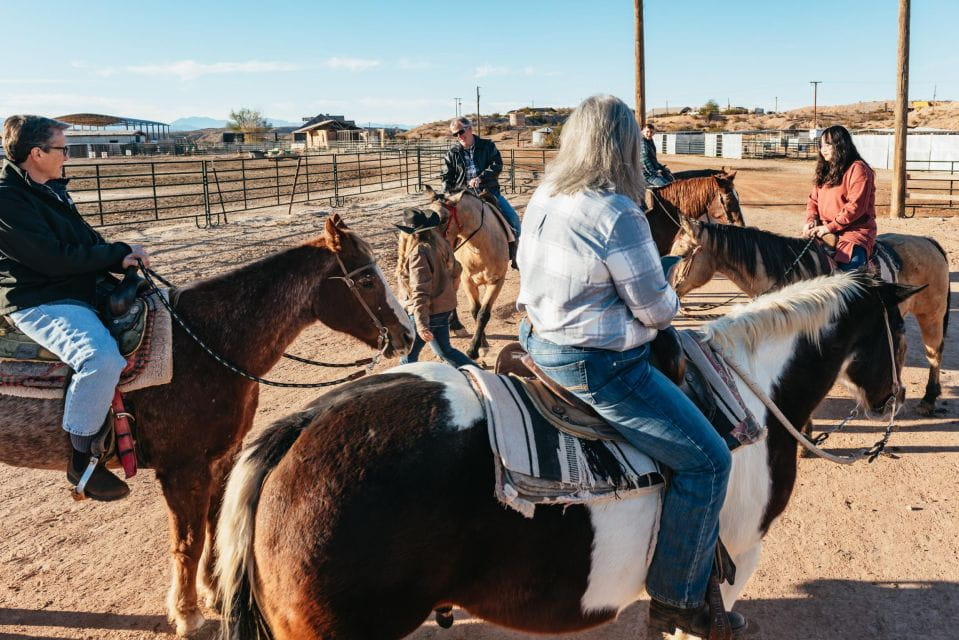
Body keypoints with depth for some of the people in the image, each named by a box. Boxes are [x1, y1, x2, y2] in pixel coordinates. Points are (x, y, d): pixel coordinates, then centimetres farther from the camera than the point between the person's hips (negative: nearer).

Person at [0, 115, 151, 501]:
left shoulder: (51, 191, 14)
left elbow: (87, 239, 17)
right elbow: (54, 258, -21)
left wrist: (121, 259, -3)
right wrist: (121, 251, -13)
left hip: (81, 291, 10)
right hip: (39, 304, -10)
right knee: (102, 359, -34)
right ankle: (81, 459, -18)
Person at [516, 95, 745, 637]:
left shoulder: (543, 198, 4)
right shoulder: (618, 215, -22)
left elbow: (527, 266, 17)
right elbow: (655, 308, -16)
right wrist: (672, 302, 7)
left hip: (540, 344, 10)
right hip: (598, 368, -10)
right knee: (708, 460, -2)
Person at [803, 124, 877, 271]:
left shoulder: (858, 169, -7)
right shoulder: (824, 171, 18)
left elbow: (856, 206, -15)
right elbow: (813, 199, 18)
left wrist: (829, 227, -18)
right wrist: (811, 220, -3)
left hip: (854, 231, -7)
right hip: (824, 231, 7)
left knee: (847, 266, -29)